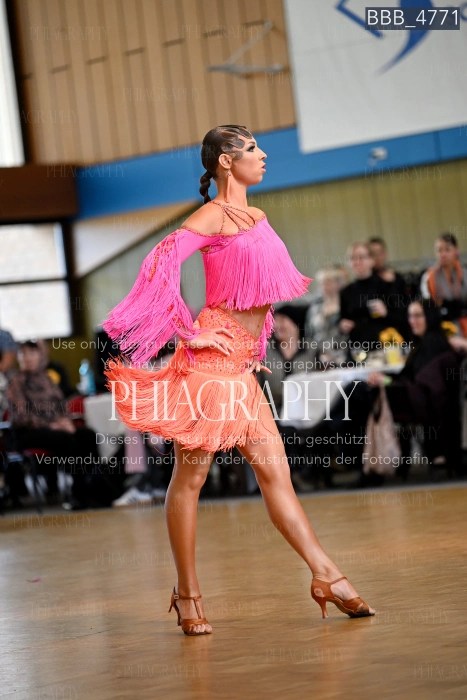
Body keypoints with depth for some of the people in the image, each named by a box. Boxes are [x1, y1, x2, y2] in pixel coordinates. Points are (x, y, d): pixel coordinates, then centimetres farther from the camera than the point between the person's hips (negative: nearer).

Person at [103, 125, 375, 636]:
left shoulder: (256, 218, 16)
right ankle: (187, 595, 6)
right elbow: (161, 263, -21)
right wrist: (190, 335, -18)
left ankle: (326, 576, -1)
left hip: (243, 365, 8)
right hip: (212, 359, -8)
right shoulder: (213, 216, -8)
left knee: (274, 469, 3)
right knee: (190, 475, 0)